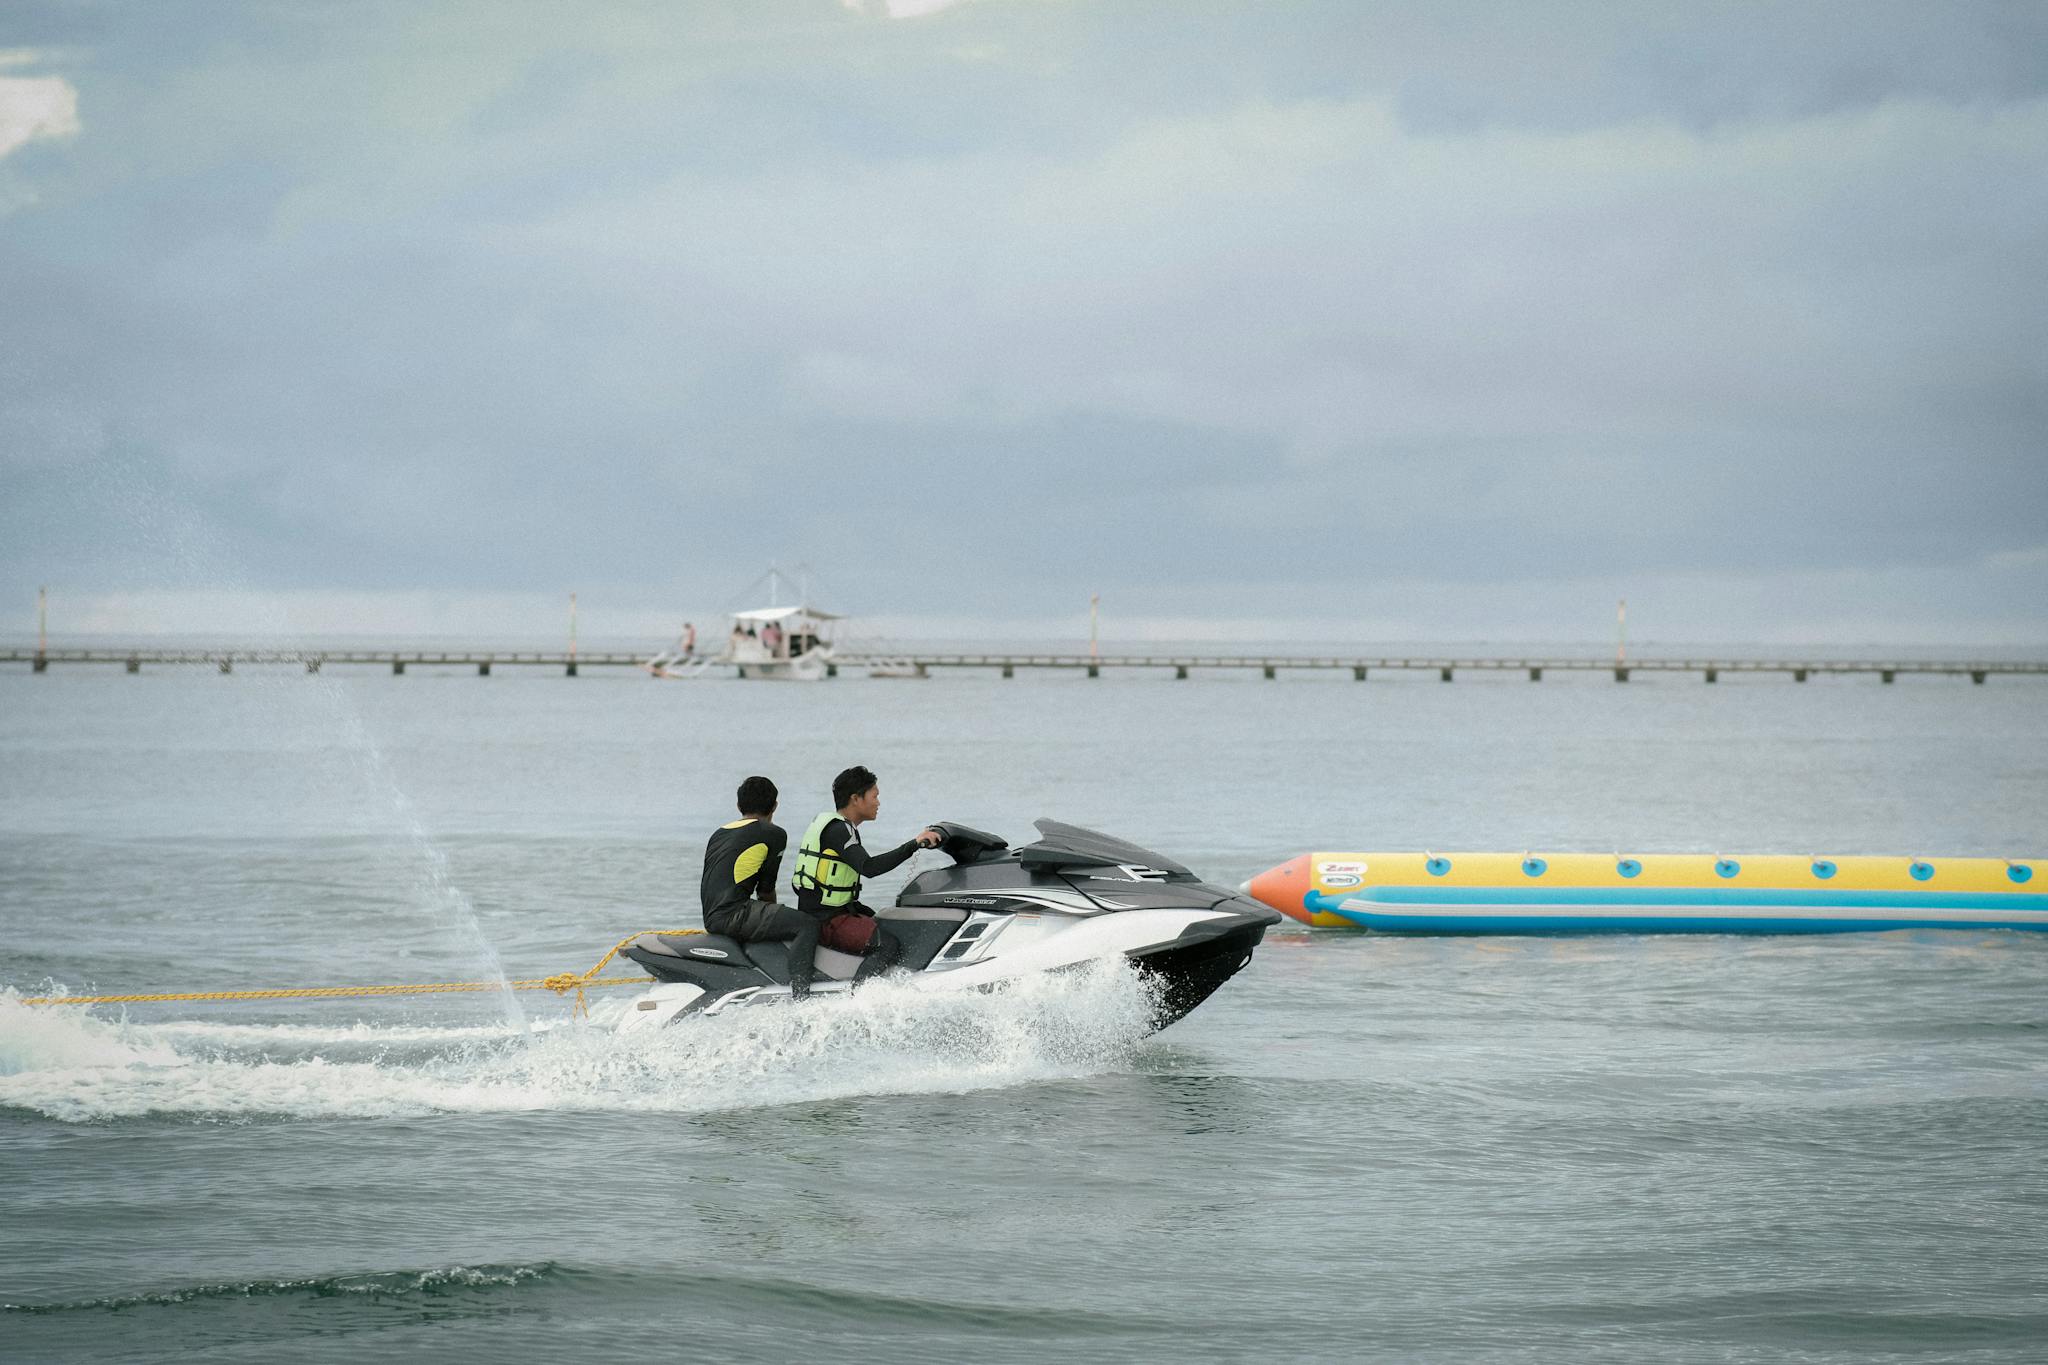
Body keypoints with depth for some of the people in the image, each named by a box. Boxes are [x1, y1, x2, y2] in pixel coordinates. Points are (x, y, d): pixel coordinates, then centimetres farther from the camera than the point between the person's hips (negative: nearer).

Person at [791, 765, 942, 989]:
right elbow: (869, 867, -32)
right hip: (825, 920, -11)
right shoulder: (837, 830, -17)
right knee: (888, 945, -23)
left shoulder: (834, 825, 16)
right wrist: (914, 844, -33)